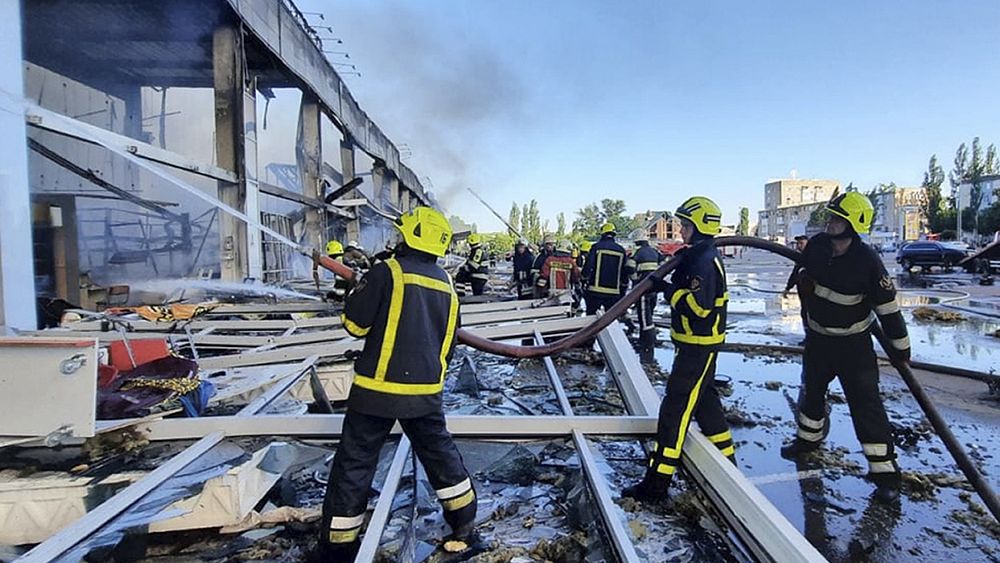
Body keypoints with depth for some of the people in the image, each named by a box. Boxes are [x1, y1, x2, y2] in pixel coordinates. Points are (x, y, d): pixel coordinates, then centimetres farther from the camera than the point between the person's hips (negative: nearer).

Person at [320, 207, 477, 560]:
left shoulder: (387, 272, -12)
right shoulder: (446, 284, 8)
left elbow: (355, 324, -9)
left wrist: (362, 289, 10)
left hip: (378, 387, -5)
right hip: (426, 391, 5)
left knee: (355, 461, 8)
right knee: (439, 450, 22)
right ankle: (464, 520, 34)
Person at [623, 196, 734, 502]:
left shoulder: (705, 261, -20)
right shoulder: (697, 256, 12)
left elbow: (698, 305, -28)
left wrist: (668, 289, -21)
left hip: (698, 346, -11)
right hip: (697, 344, 11)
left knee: (675, 409, -8)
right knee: (704, 400, 22)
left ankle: (657, 483, -2)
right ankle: (726, 459, 38)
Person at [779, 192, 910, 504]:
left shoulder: (867, 260, -22)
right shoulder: (816, 246, -9)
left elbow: (888, 306, -15)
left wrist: (900, 346, -10)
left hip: (853, 343, -5)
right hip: (817, 338, 5)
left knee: (866, 403, -6)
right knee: (812, 390, 20)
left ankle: (884, 470, 6)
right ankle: (809, 437, 44)